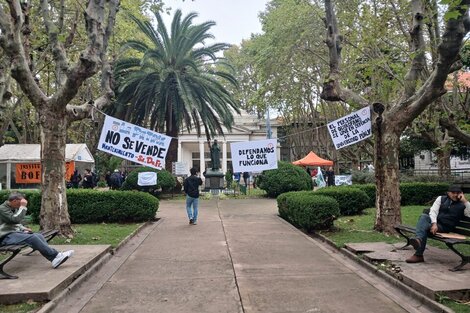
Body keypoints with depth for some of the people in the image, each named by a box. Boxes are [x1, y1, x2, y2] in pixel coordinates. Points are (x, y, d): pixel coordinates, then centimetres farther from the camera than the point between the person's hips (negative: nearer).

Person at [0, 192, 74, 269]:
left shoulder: (14, 208, 16)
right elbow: (16, 219, -26)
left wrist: (23, 228, 12)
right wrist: (23, 207, -19)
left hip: (16, 232, 9)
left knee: (38, 235, -15)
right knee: (32, 238, -30)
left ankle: (55, 259, -28)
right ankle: (55, 256, -32)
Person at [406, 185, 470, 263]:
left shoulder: (462, 205, 10)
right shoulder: (441, 198, 15)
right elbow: (433, 211, 1)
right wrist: (434, 224, -17)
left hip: (444, 227, -3)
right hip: (433, 221, 3)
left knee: (424, 227, -33)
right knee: (423, 216, -32)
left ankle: (418, 255, -39)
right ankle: (418, 239, -53)